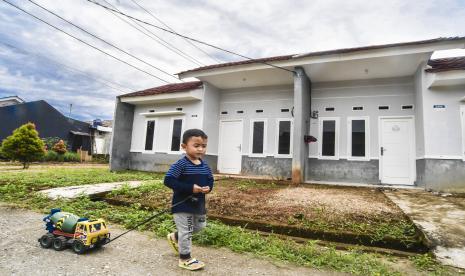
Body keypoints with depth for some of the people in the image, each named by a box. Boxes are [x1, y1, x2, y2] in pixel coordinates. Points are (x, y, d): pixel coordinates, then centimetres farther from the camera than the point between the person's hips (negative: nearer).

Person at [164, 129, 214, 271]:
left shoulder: (205, 165, 2)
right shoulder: (181, 164, -20)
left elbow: (210, 179, 14)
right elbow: (168, 180, -25)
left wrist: (208, 187, -12)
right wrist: (190, 188, -29)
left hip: (199, 204, 8)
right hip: (183, 205, -8)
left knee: (200, 226, 22)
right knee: (186, 231, 5)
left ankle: (175, 237, 43)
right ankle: (185, 258, 26)